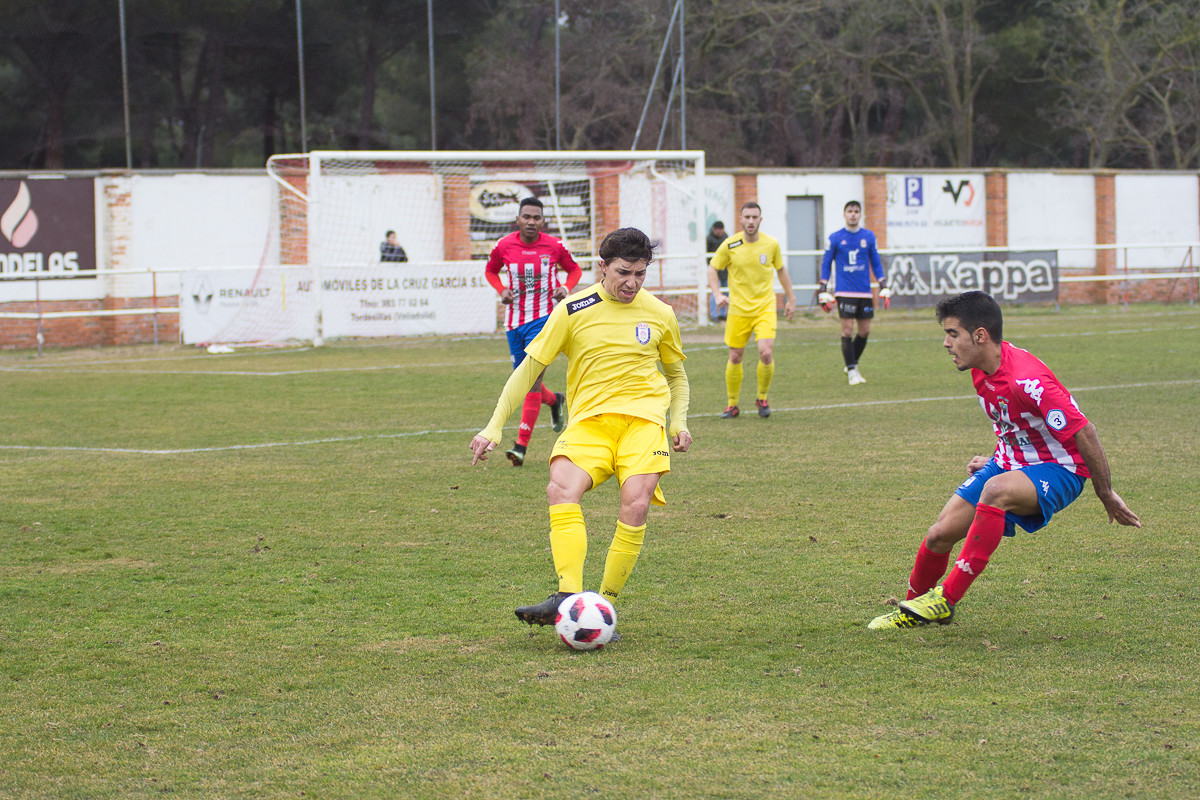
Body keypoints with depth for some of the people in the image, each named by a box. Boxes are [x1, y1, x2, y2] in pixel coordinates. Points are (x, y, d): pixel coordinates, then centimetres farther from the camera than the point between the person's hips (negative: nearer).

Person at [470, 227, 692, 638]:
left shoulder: (659, 314, 8)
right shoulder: (573, 310, 1)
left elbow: (677, 374, 24)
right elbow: (529, 367, 5)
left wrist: (679, 422, 7)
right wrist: (494, 427, 0)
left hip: (643, 419, 0)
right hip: (589, 419, 0)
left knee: (635, 506, -24)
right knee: (561, 490, -29)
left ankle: (605, 604, -13)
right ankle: (568, 596, -36)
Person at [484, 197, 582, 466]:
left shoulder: (554, 246, -5)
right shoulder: (504, 246, -2)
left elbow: (574, 269, 12)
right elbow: (491, 270, 17)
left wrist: (566, 288, -8)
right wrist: (501, 291, -2)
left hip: (544, 319, -3)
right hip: (514, 321, 3)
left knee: (532, 381, -14)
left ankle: (521, 446, -15)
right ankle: (555, 401, 46)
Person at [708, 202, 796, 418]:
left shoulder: (771, 244, -2)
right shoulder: (730, 245, -6)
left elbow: (781, 270, 14)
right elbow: (712, 268, 6)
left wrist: (791, 298, 17)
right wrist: (717, 294, -8)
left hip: (765, 307, 0)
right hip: (738, 309, 0)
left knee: (766, 353, -16)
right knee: (735, 357, 2)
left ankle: (762, 398, 7)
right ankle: (732, 404, 20)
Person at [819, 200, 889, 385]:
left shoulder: (868, 236, 8)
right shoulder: (835, 238, 2)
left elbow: (876, 263, 14)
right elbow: (826, 264, 6)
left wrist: (884, 287, 9)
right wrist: (823, 290, 2)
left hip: (865, 292, 3)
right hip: (844, 292, -3)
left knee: (865, 331, 4)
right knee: (847, 330, -7)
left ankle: (852, 364, 23)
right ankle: (852, 371, 1)